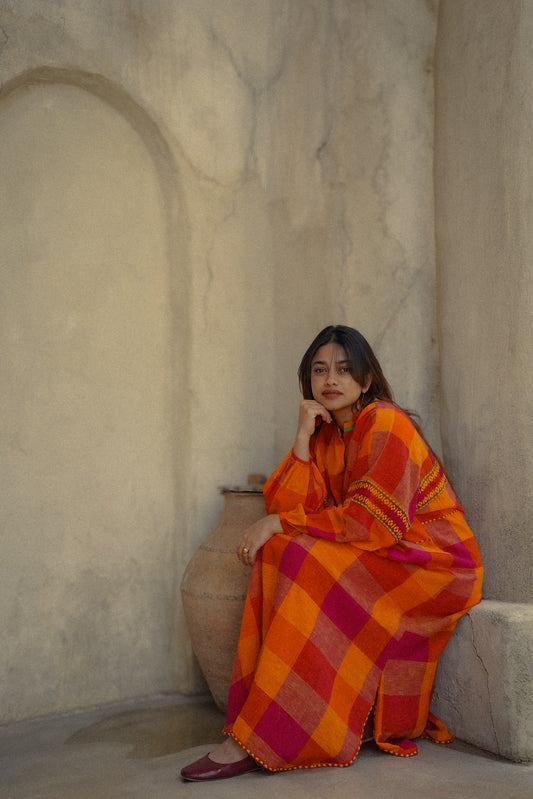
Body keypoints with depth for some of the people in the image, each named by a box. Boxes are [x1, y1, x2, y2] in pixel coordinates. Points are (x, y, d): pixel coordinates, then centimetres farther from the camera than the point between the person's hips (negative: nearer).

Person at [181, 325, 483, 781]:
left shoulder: (386, 423, -12)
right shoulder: (324, 435, 10)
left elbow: (373, 521, -21)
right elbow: (288, 506, -2)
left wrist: (277, 525, -19)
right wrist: (303, 439, -12)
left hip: (432, 558, -7)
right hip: (377, 561, 7)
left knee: (303, 560, -26)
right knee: (279, 555, -16)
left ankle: (258, 742, -25)